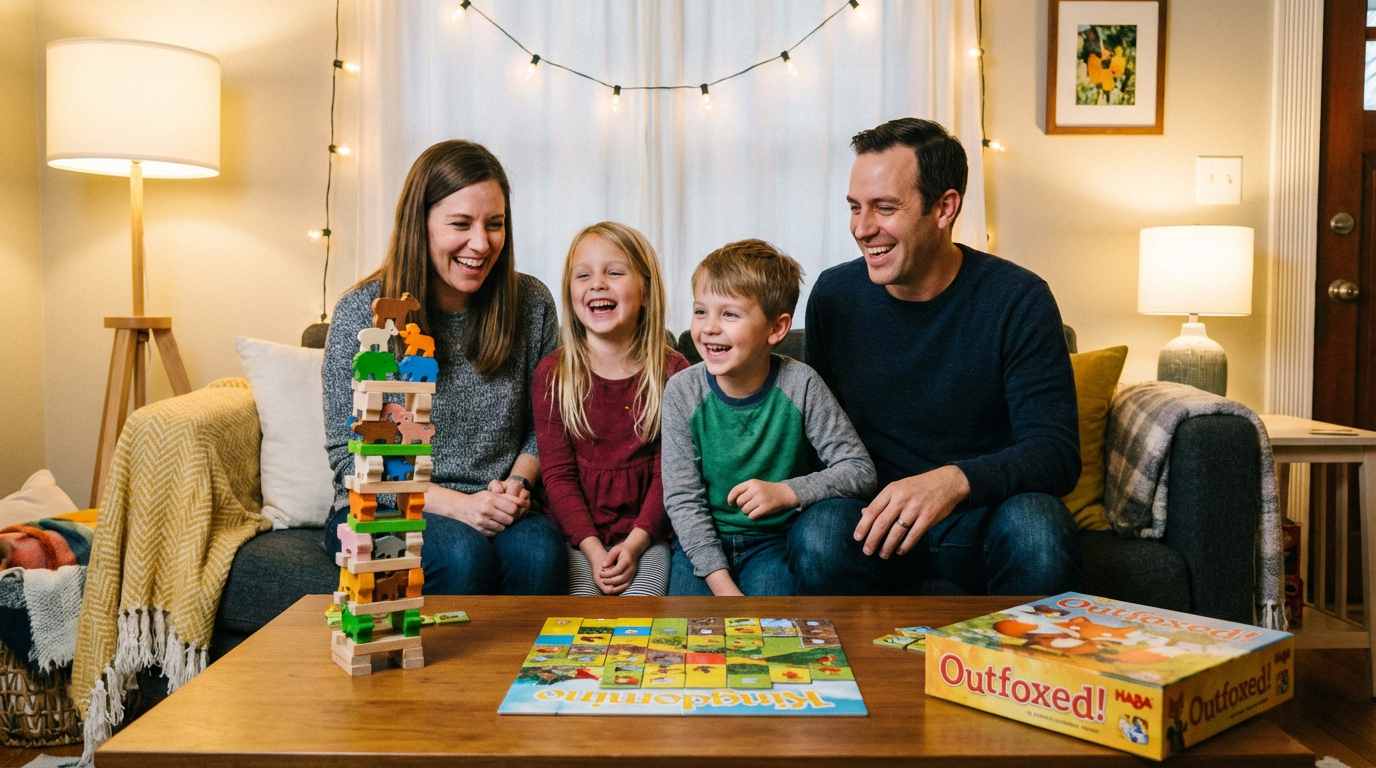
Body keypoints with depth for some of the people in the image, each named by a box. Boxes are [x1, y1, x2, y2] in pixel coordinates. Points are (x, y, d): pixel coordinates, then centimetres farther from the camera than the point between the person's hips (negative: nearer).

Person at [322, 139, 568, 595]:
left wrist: (517, 483, -10)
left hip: (493, 511, 2)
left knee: (539, 548, -29)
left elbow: (541, 424, 11)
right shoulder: (362, 312, -7)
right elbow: (351, 458, -7)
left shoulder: (531, 303, 1)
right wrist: (457, 505, -18)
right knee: (463, 553, -32)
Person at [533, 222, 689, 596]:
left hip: (644, 532, 0)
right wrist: (592, 547, -13)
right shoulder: (552, 373, -1)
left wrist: (634, 543, -13)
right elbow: (557, 474, -2)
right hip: (577, 532, 0)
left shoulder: (672, 371, -1)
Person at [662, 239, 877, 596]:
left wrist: (786, 492, -24)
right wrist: (721, 584, -19)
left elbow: (860, 470, -9)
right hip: (701, 540, 1)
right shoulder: (683, 391, -11)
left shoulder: (800, 385, -13)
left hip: (774, 538, -1)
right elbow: (681, 498, -11)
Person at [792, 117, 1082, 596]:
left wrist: (956, 480, -34)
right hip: (872, 518, 1)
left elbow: (1057, 452, -14)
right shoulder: (834, 295, 0)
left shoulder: (1017, 300, -9)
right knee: (819, 534, -32)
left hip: (982, 517, 0)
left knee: (1036, 527, -33)